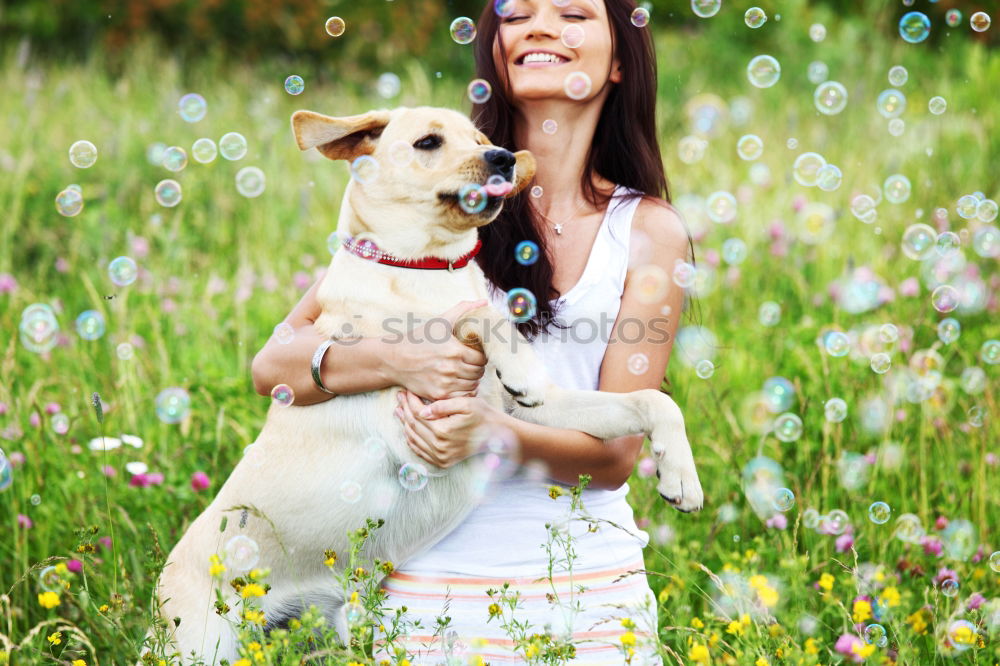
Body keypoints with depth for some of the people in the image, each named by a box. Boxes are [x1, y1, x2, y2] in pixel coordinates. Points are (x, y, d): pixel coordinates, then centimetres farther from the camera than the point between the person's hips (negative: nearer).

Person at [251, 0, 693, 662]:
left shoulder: (649, 231, 1)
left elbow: (617, 452, -4)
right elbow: (274, 365, -3)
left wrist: (492, 429, -24)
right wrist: (393, 360, -22)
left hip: (587, 596, 0)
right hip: (425, 586, 0)